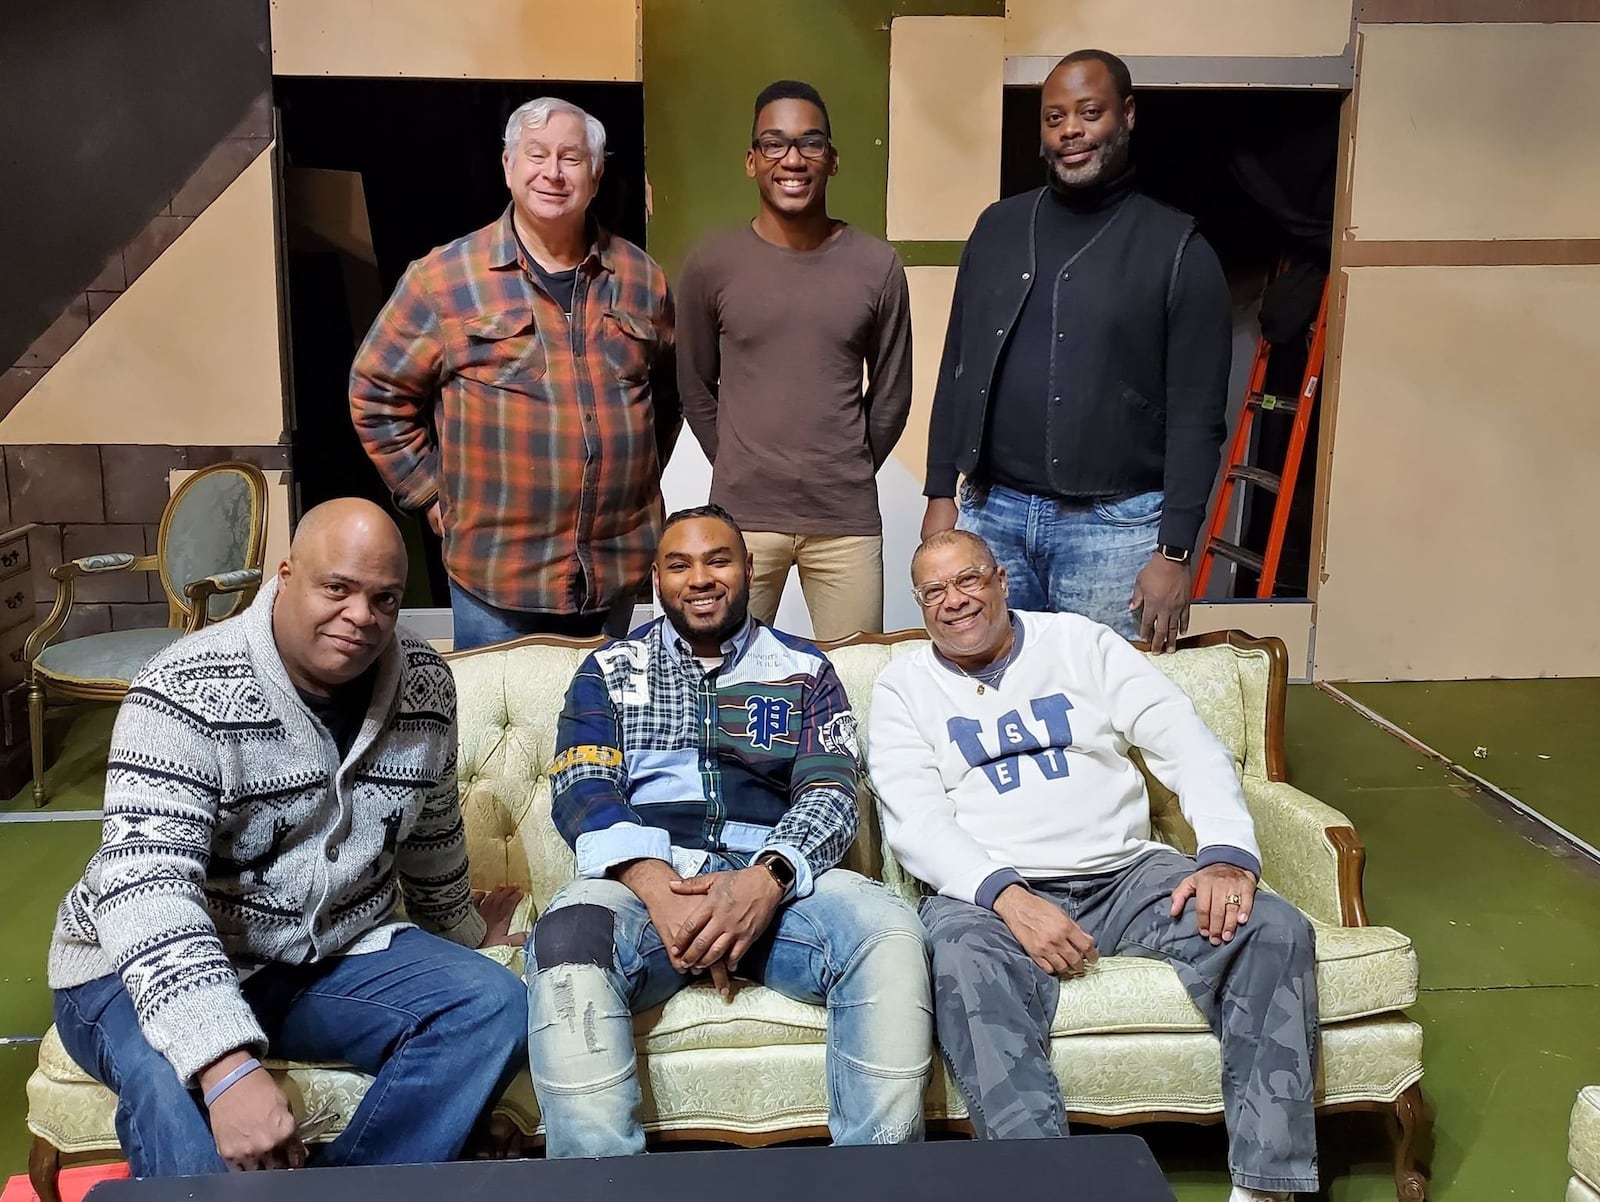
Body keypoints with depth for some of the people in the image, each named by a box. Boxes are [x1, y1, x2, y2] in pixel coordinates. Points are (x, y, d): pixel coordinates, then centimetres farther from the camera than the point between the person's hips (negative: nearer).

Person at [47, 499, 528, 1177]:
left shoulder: (424, 683, -3)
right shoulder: (189, 693, -20)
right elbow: (146, 886, -31)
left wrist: (460, 930, 30)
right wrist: (228, 1065, -43)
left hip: (337, 952, 5)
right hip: (151, 965, -5)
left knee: (493, 1005, -18)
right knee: (178, 1085, -36)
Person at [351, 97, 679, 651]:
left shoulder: (641, 278, 6)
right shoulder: (443, 277, -4)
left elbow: (668, 393, 18)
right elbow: (376, 395, 1)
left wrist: (636, 482, 12)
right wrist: (435, 496, -1)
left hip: (619, 571, 3)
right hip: (496, 579, -3)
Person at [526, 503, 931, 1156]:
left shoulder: (804, 670, 18)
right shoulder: (610, 669, 18)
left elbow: (830, 794, 5)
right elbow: (582, 787, 4)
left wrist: (768, 879, -19)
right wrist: (655, 885, -18)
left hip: (772, 875, 1)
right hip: (643, 874, 0)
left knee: (888, 930, -30)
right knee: (565, 940, -35)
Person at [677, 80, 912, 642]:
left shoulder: (877, 266, 0)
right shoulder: (711, 264, -1)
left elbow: (892, 391, 9)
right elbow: (695, 386, 10)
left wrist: (850, 471, 12)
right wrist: (738, 469, 10)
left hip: (847, 518, 1)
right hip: (742, 513, 0)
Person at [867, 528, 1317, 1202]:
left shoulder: (1080, 643, 13)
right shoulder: (903, 686, 10)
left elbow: (1186, 743, 4)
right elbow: (914, 818, -5)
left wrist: (1228, 855, -14)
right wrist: (1009, 898, -23)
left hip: (1127, 874, 3)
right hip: (991, 893, -2)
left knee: (1275, 928, -21)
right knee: (963, 960, -37)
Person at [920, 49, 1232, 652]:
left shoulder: (1178, 248, -2)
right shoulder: (998, 227, 10)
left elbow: (1197, 414, -6)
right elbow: (956, 371, 13)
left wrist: (1175, 552, -11)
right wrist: (940, 493, 7)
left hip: (1113, 525, -3)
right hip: (990, 513, 4)